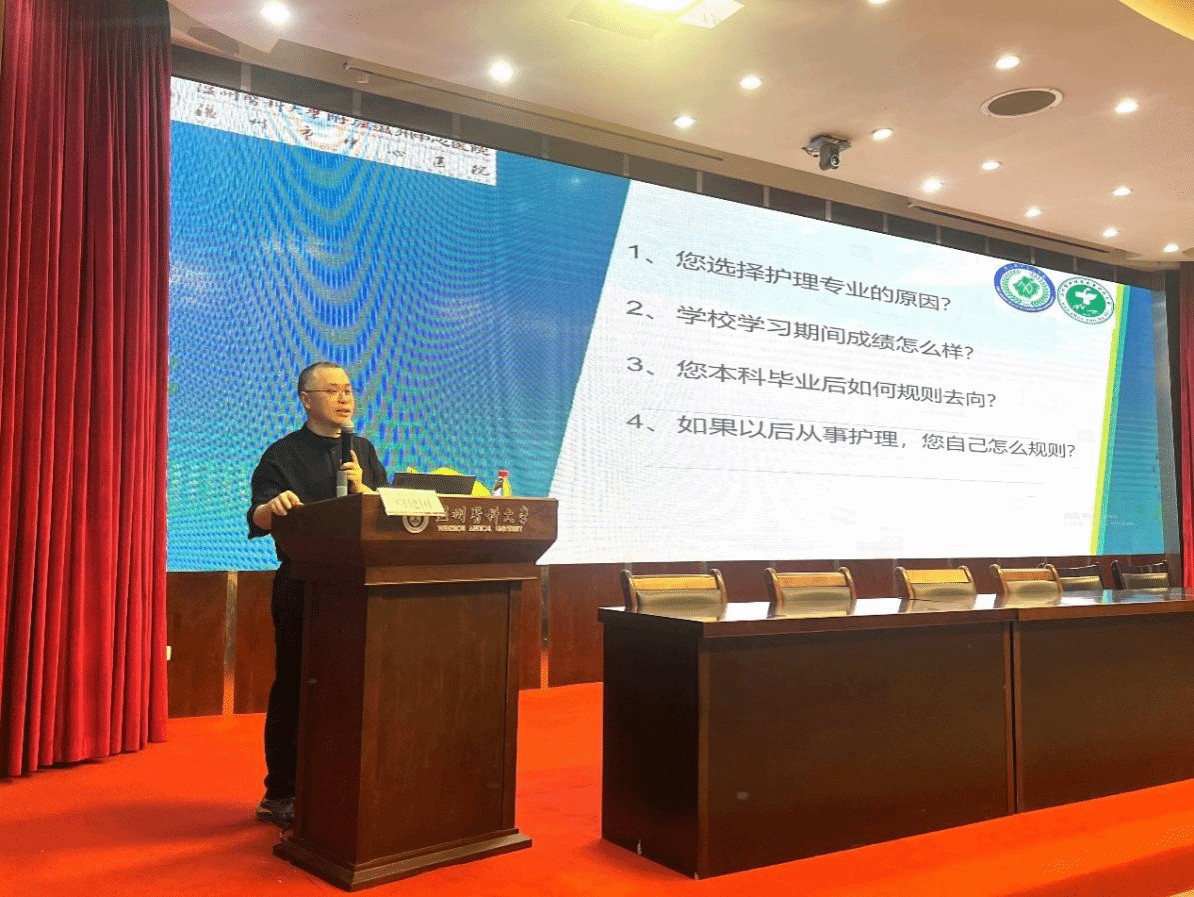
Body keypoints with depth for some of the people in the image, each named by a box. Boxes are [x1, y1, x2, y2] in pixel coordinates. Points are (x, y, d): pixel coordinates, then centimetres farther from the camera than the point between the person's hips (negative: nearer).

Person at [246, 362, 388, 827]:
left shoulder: (363, 451, 13)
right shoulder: (283, 454, -1)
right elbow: (257, 521, -12)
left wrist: (363, 490, -11)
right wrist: (273, 505, -34)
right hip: (302, 586, -4)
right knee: (293, 688, 2)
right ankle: (280, 794, 13)